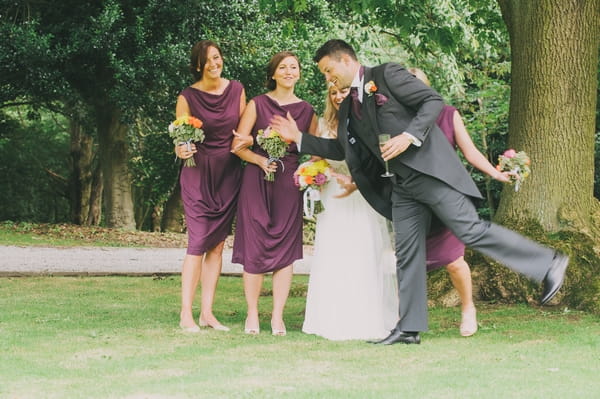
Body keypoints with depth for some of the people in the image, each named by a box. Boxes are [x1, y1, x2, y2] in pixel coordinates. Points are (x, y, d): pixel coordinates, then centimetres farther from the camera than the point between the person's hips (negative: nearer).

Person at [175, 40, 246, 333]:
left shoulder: (236, 90, 4)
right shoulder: (188, 97, -6)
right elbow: (179, 142, -4)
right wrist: (182, 151, -26)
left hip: (229, 174, 4)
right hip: (198, 174, -4)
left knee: (218, 243, 5)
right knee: (198, 242, -9)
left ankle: (207, 313, 9)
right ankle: (186, 314, -6)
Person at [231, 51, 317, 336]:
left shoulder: (307, 111, 11)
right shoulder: (257, 105, 4)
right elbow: (238, 144, 0)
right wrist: (260, 160, -16)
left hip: (289, 184, 2)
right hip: (256, 181, -2)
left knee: (285, 249, -2)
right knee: (254, 247, -3)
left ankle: (277, 317, 2)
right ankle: (252, 315, 6)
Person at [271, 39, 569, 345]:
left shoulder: (387, 75, -4)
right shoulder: (348, 107, 19)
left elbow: (433, 101, -10)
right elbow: (342, 149, 28)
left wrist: (410, 135, -22)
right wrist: (299, 138, 20)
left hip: (430, 168, -8)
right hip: (402, 184, 8)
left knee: (471, 230, -14)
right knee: (407, 252, 5)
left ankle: (548, 265, -6)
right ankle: (409, 328, 7)